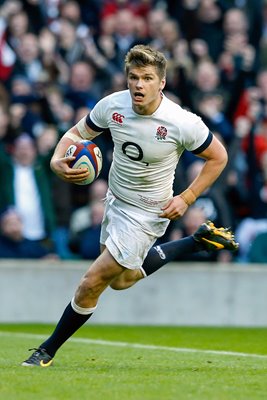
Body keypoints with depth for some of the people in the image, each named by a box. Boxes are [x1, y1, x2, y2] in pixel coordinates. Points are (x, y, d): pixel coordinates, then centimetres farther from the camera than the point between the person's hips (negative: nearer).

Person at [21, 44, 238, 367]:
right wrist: (58, 161, -21)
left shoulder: (183, 123, -26)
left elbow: (218, 157, -10)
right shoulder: (112, 105, -15)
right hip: (115, 200, 7)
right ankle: (199, 241, 38)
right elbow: (76, 133, 0)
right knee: (121, 280, 27)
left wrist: (186, 198, -15)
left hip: (145, 214, -7)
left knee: (91, 284, -7)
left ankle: (48, 350, 13)